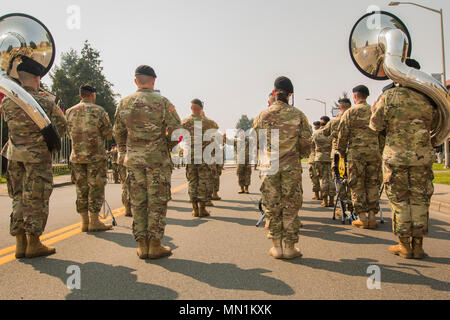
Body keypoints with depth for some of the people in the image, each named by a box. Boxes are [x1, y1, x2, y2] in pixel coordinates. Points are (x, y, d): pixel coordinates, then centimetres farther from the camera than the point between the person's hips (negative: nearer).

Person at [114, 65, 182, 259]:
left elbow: (118, 132, 13)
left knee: (138, 202, 9)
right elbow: (176, 130, -8)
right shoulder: (162, 102, -5)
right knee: (157, 202, 3)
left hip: (133, 160, 4)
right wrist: (167, 147, 8)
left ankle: (142, 245, 12)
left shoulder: (124, 103, 6)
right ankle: (155, 245, 6)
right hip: (158, 159, -3)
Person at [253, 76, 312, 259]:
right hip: (292, 167, -1)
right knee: (290, 208, 6)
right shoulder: (298, 115, -1)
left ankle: (277, 247, 12)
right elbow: (306, 144, 0)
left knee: (272, 207, 7)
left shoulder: (263, 116, 1)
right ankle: (289, 247, 11)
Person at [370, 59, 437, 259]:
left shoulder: (389, 96, -6)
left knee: (399, 200, 6)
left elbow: (376, 125, -1)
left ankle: (404, 245, 11)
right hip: (423, 155, 2)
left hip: (395, 155, -2)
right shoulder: (428, 98, 3)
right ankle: (418, 245, 16)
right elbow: (433, 124, 13)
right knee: (420, 200, 10)